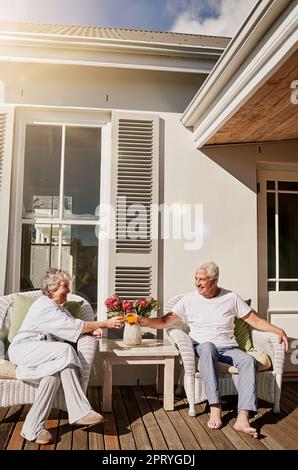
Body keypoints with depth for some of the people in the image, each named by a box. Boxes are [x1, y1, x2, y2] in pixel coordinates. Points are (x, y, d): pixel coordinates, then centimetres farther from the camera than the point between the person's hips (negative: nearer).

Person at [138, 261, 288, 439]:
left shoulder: (231, 298, 6)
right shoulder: (189, 300, 4)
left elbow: (255, 320, 8)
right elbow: (164, 321, 1)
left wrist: (277, 330, -6)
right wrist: (142, 320, -15)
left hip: (229, 349, 1)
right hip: (203, 348, -1)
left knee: (249, 360, -30)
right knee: (207, 347, -37)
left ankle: (243, 418, -38)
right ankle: (215, 410, -39)